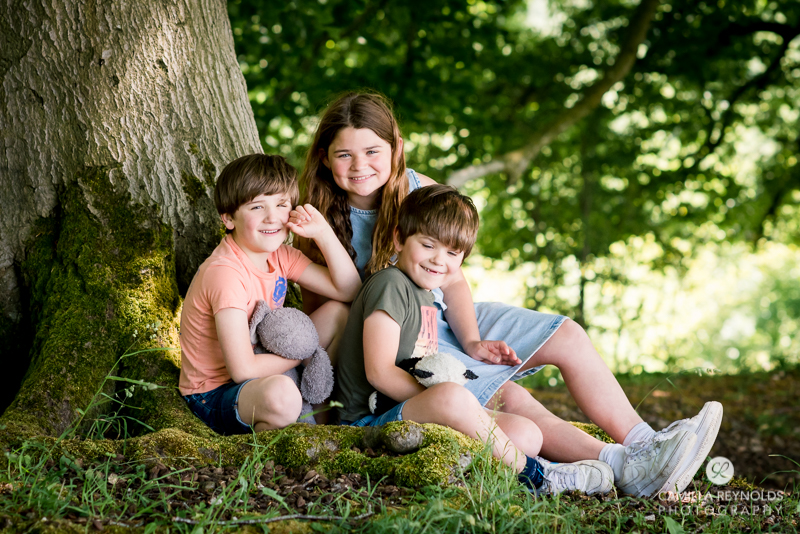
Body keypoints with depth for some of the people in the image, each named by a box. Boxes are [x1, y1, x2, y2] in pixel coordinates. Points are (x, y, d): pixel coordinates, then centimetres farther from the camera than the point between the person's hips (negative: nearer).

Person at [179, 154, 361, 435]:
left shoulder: (279, 256, 1)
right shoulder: (226, 274, -26)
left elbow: (349, 290, 3)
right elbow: (242, 369, -29)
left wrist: (322, 232, -8)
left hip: (260, 373, 9)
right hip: (214, 397, -9)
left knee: (339, 312, 6)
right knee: (281, 394, -41)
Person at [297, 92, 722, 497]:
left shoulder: (421, 192, -4)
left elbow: (452, 279, 1)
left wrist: (471, 341, -13)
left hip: (445, 319, 6)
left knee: (568, 337, -8)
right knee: (506, 397, -28)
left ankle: (645, 444, -8)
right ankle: (619, 466, -34)